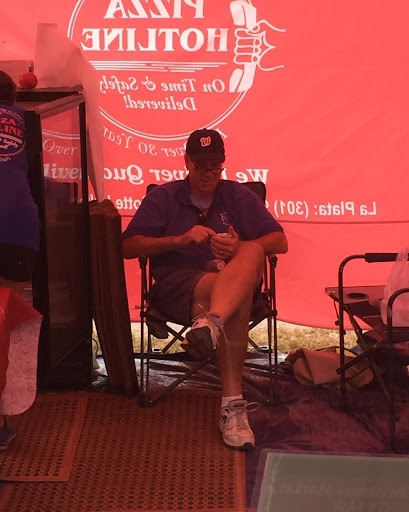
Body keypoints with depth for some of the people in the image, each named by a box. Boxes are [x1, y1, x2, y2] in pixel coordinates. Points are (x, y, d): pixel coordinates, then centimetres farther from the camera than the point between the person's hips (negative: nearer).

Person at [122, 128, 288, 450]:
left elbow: (280, 242, 10)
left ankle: (211, 322, -61)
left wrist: (240, 249, -12)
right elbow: (129, 246, 4)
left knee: (253, 253, -36)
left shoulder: (239, 197, 21)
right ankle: (233, 404, -50)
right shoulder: (163, 198, 17)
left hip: (234, 279, 2)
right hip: (177, 281, -2)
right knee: (237, 303, -37)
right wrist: (182, 239, -10)